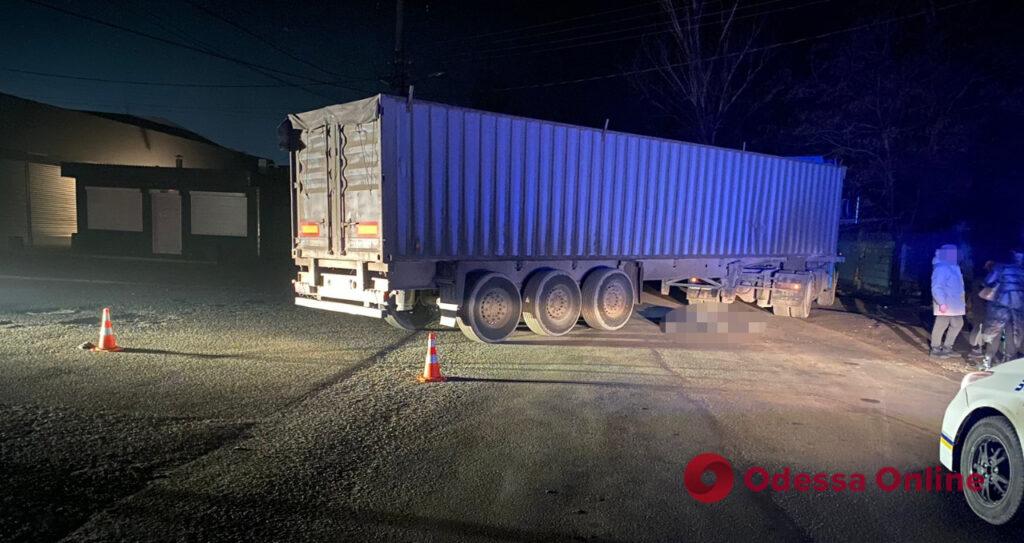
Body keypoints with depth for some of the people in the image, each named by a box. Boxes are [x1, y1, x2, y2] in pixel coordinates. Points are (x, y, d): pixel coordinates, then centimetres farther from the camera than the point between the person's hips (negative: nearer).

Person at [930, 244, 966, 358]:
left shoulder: (953, 267, 14)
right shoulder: (941, 268, -17)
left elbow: (957, 286, 21)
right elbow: (936, 288, -22)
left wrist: (962, 301, 20)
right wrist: (941, 303, -28)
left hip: (954, 303, 10)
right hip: (945, 304, -10)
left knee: (957, 324, 16)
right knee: (941, 325, -5)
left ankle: (947, 347, 24)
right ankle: (935, 349, 4)